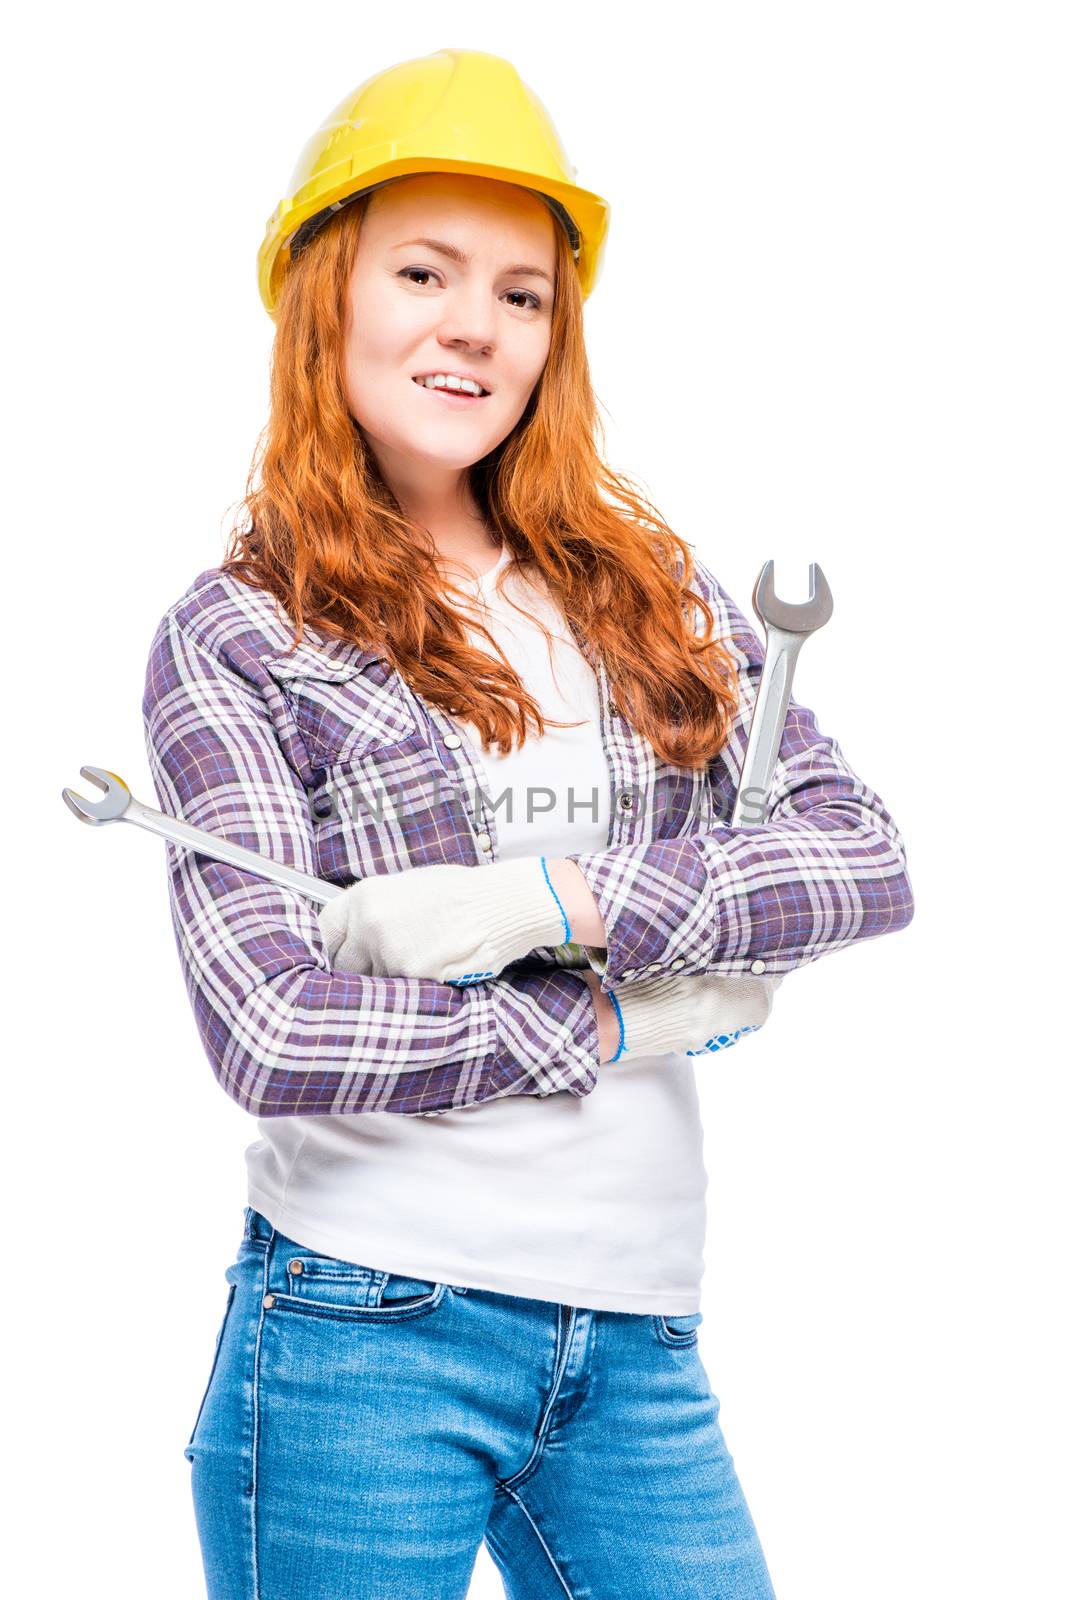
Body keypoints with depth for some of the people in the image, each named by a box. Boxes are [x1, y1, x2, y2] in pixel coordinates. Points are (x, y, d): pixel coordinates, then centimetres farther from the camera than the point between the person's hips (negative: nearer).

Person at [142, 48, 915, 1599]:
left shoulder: (649, 587, 8)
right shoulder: (237, 637, -3)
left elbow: (866, 854, -2)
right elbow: (272, 1035, -13)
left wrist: (554, 900, -14)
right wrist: (631, 1017, -8)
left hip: (635, 1347, 4)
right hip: (362, 1338, -3)